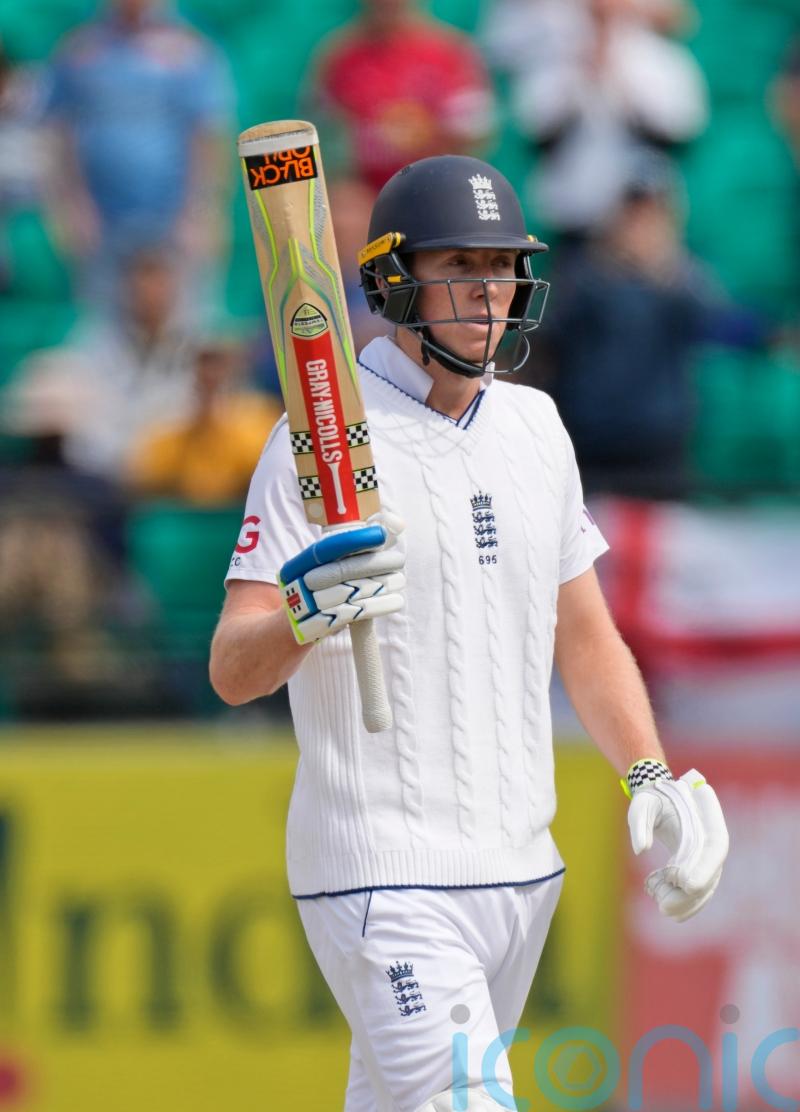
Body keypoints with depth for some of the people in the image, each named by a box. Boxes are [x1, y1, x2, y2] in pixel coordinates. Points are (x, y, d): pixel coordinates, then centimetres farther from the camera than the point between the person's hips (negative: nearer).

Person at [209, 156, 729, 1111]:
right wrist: (305, 614, -37)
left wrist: (651, 778, 8)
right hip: (381, 878, -7)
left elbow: (585, 638, 22)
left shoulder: (534, 428, 13)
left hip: (520, 870, 7)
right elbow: (233, 670, -16)